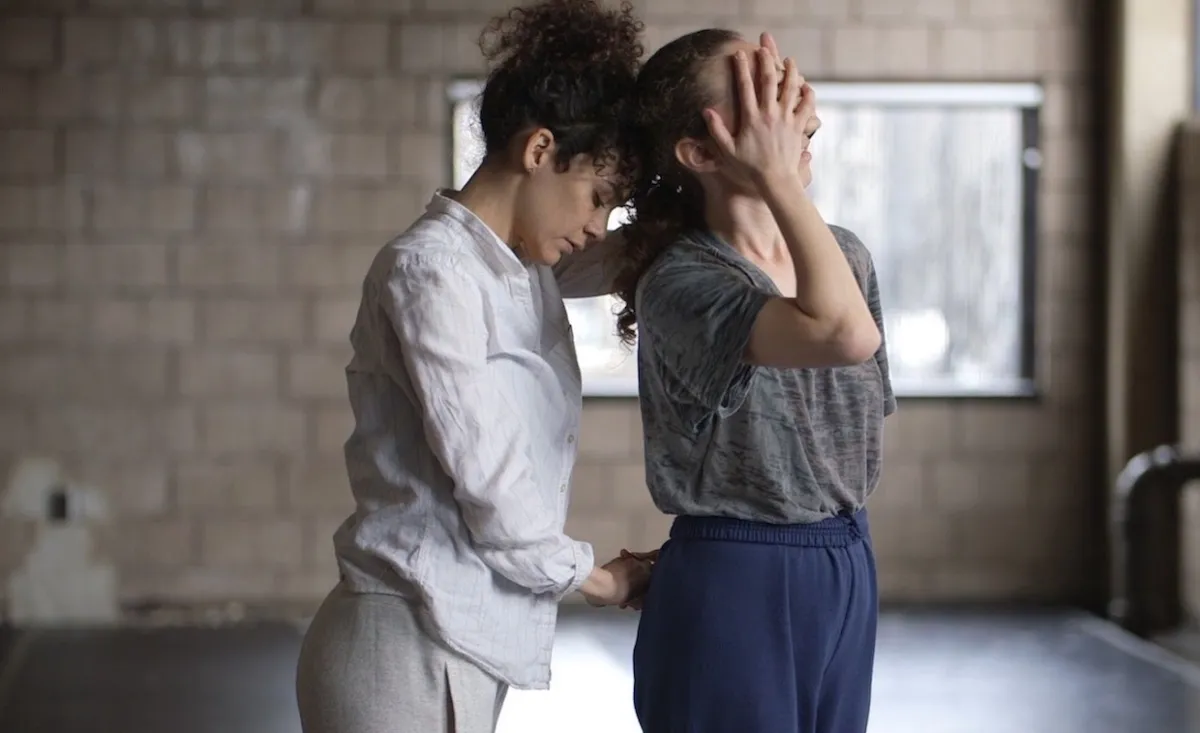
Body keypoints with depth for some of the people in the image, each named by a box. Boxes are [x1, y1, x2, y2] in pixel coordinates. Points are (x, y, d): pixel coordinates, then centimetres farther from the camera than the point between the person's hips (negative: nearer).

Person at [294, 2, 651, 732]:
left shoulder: (528, 267, 11)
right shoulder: (431, 272, -15)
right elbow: (487, 482, -18)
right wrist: (600, 578, -3)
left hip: (461, 645, 9)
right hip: (410, 650, -9)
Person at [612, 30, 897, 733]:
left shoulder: (847, 253, 5)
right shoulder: (680, 280, -18)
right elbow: (845, 335, -34)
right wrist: (780, 181, -26)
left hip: (848, 573, 7)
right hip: (733, 590, -7)